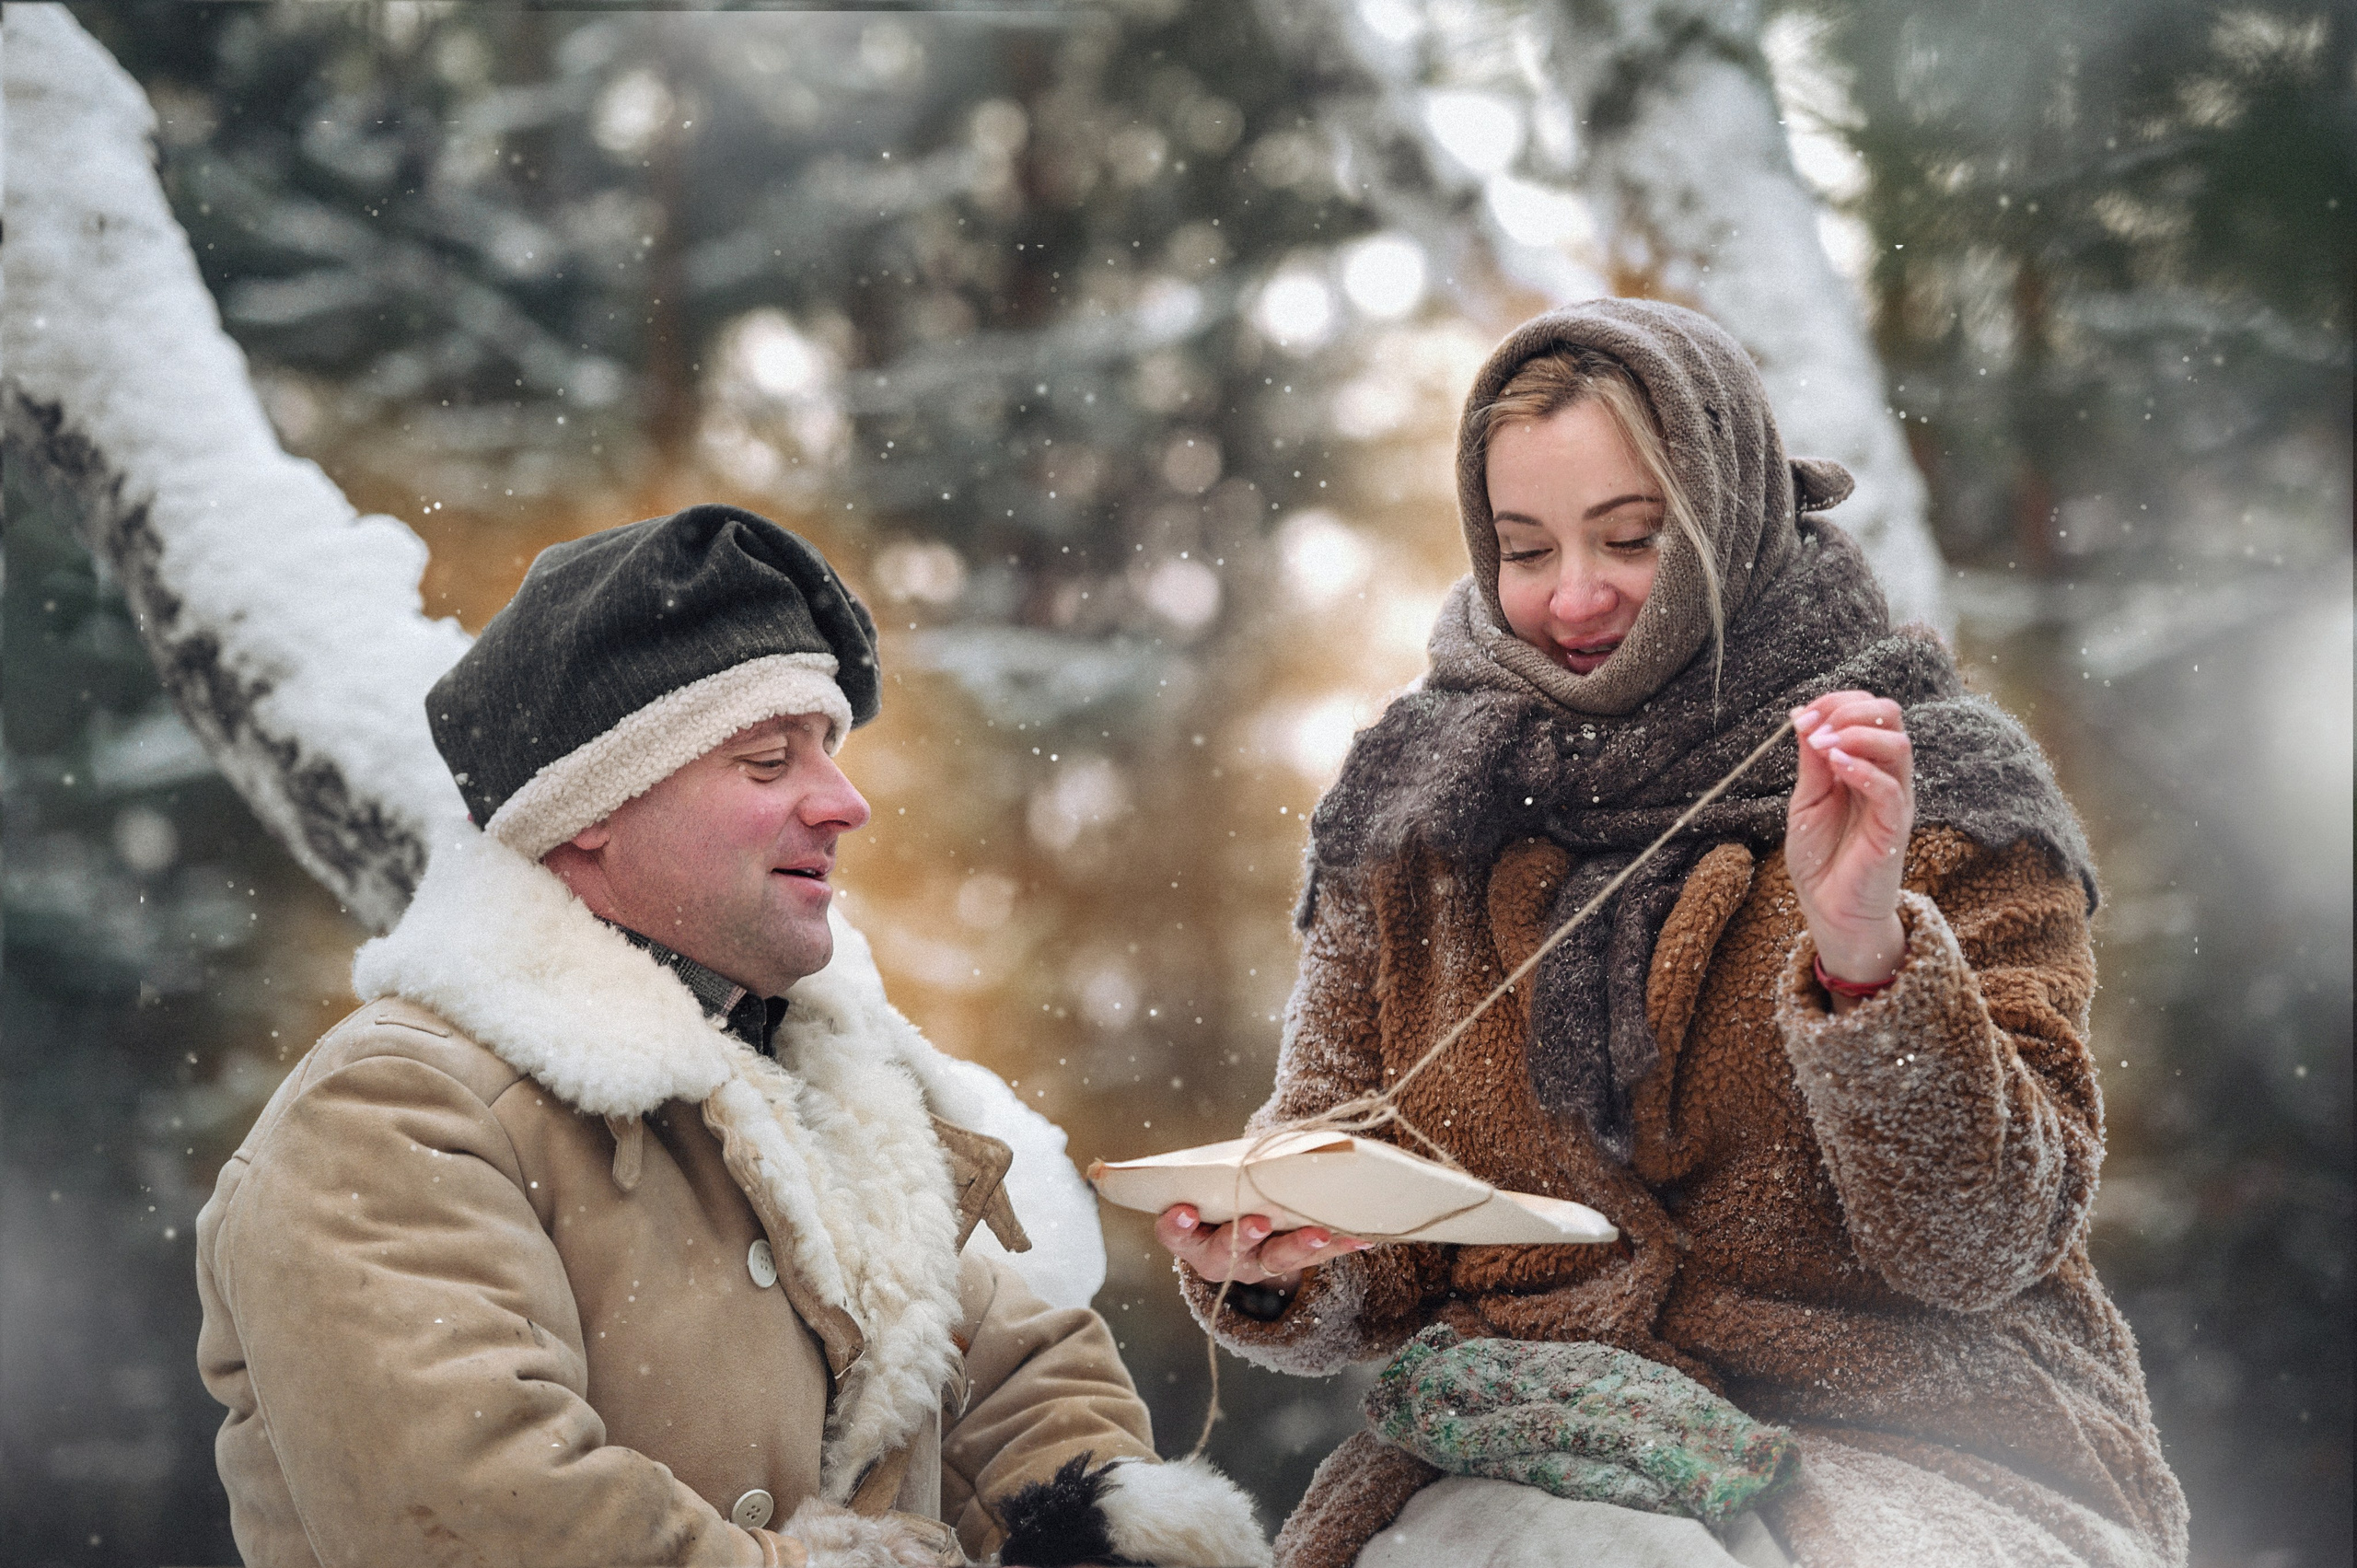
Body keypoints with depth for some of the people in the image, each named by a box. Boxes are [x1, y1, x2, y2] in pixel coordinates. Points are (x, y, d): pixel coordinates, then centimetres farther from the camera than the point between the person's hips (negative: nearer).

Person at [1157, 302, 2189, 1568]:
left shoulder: (1944, 798, 1)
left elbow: (1983, 1244, -8)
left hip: (1908, 1446, 0)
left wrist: (1866, 951, -22)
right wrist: (1272, 1265, -15)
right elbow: (1367, 1273, 8)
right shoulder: (1412, 812, 8)